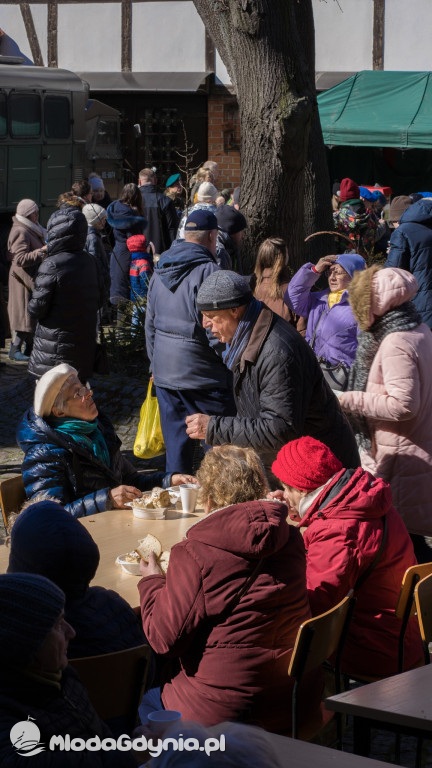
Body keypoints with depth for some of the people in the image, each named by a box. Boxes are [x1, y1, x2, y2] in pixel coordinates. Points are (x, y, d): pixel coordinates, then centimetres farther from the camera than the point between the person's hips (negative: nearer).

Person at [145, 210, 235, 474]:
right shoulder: (207, 271, -15)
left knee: (176, 444, 12)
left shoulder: (160, 271, 11)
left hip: (165, 372, 7)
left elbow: (150, 324, 19)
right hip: (203, 375, -7)